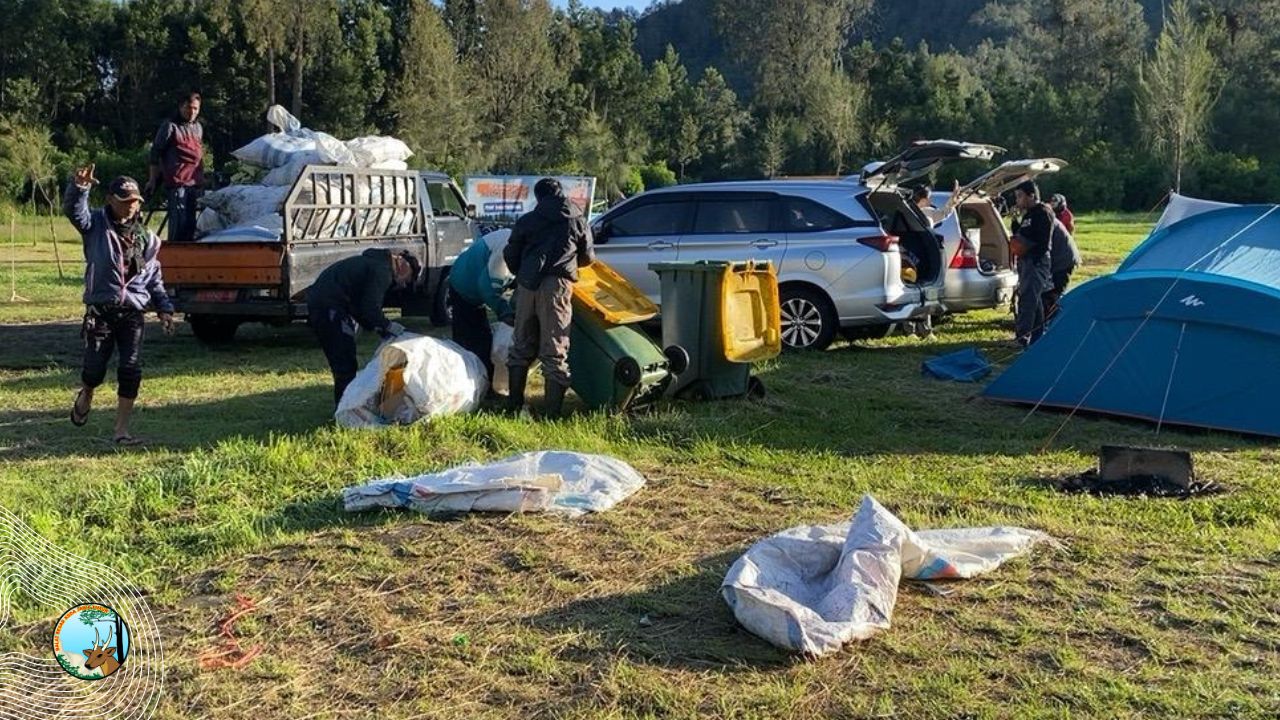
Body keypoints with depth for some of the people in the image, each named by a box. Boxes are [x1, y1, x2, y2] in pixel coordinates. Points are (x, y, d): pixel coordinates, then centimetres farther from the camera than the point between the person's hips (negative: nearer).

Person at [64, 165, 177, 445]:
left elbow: (154, 277, 16)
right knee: (95, 368, -2)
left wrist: (164, 307, 8)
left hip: (133, 313, 2)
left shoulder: (145, 237, 12)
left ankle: (122, 429, 5)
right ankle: (85, 397, 36)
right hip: (100, 311, -2)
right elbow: (73, 210, -17)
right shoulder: (96, 225, 3)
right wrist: (80, 187, -36)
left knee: (131, 371, -5)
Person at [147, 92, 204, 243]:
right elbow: (156, 153, -2)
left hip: (195, 183, 6)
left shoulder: (198, 128, 17)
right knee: (179, 222, -12)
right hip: (177, 183, -6)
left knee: (191, 224, 9)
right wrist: (153, 180, -3)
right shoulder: (170, 126, -3)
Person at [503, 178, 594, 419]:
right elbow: (588, 258, 21)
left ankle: (514, 405, 18)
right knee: (555, 351, -1)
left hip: (527, 287, 2)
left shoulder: (526, 221, 14)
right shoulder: (577, 221, 12)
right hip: (556, 286, -2)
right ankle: (553, 413, -5)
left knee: (522, 347, 16)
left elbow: (510, 256, 16)